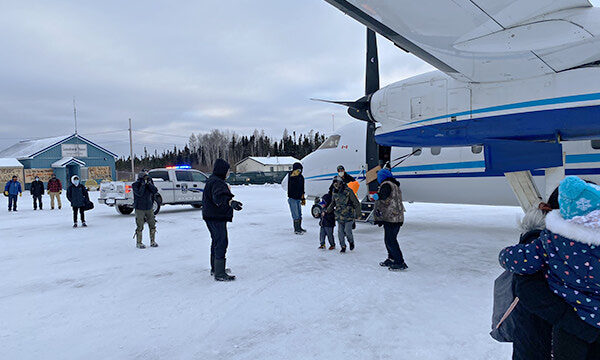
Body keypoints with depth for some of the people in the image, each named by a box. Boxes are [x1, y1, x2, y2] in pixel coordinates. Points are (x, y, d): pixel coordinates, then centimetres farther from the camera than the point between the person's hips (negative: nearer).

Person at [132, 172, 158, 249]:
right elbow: (139, 193, -23)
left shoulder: (149, 184, 5)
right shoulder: (135, 185, -8)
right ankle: (138, 243, 12)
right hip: (139, 209, -4)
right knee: (140, 227, -1)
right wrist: (143, 184, -22)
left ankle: (153, 242, 15)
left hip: (149, 208, 4)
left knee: (152, 225, 5)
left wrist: (149, 183, -16)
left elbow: (155, 191, -9)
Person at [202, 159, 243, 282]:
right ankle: (219, 274, -9)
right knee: (222, 242, -10)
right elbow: (220, 196, -40)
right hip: (216, 217, -12)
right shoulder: (217, 182, -20)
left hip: (211, 217, 12)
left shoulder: (212, 180, 15)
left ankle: (215, 268, 35)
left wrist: (226, 189, 54)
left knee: (216, 241, 21)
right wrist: (231, 202, -58)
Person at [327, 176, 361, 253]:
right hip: (339, 216, 5)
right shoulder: (334, 193, 2)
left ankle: (351, 242, 23)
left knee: (347, 231, -8)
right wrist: (327, 210, 15)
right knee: (340, 232, 2)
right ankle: (343, 246, 20)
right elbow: (333, 203, 20)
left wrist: (358, 214, -9)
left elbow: (356, 203, -8)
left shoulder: (348, 191, -15)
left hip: (348, 215, -4)